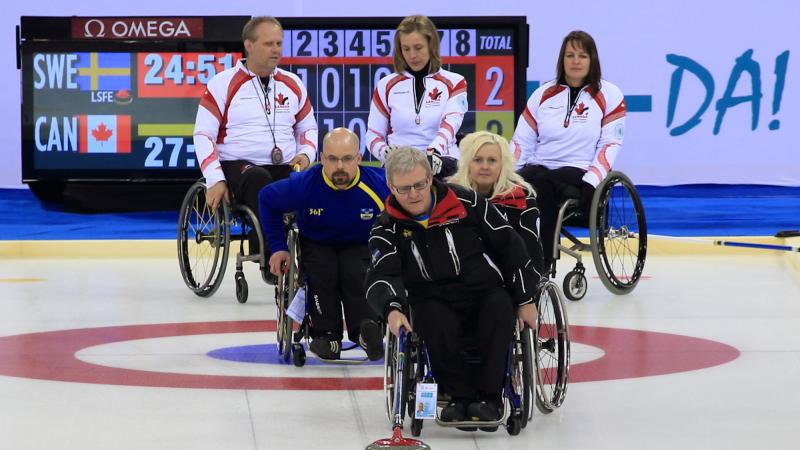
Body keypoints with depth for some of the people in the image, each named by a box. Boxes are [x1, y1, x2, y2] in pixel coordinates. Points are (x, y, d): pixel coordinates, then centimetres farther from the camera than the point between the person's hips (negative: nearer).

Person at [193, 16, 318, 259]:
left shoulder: (293, 84, 14)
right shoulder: (223, 84, 1)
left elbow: (308, 127, 25)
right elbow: (204, 134, -1)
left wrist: (306, 153, 1)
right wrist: (215, 180, -13)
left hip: (285, 168, 4)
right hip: (238, 166, -3)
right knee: (259, 180, -40)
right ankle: (270, 254, -40)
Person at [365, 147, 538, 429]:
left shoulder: (466, 202, -4)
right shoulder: (387, 229, -2)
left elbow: (510, 245, 3)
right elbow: (380, 278, -17)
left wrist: (525, 300, 0)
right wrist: (392, 309, -39)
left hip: (486, 293, 0)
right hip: (436, 302, 0)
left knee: (499, 306, -33)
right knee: (433, 317, -34)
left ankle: (490, 398, -31)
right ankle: (460, 397, -25)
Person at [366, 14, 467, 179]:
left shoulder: (454, 83, 9)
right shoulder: (386, 85, 14)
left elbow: (451, 124, -10)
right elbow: (373, 135, 13)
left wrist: (434, 152, -32)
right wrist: (385, 152, -14)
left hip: (440, 165, -1)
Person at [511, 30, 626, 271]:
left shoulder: (609, 95, 7)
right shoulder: (543, 94, 17)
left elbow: (610, 143, -1)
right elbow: (522, 141, 15)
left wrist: (591, 180, -16)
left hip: (579, 173, -3)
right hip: (538, 167, 3)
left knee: (541, 183, -37)